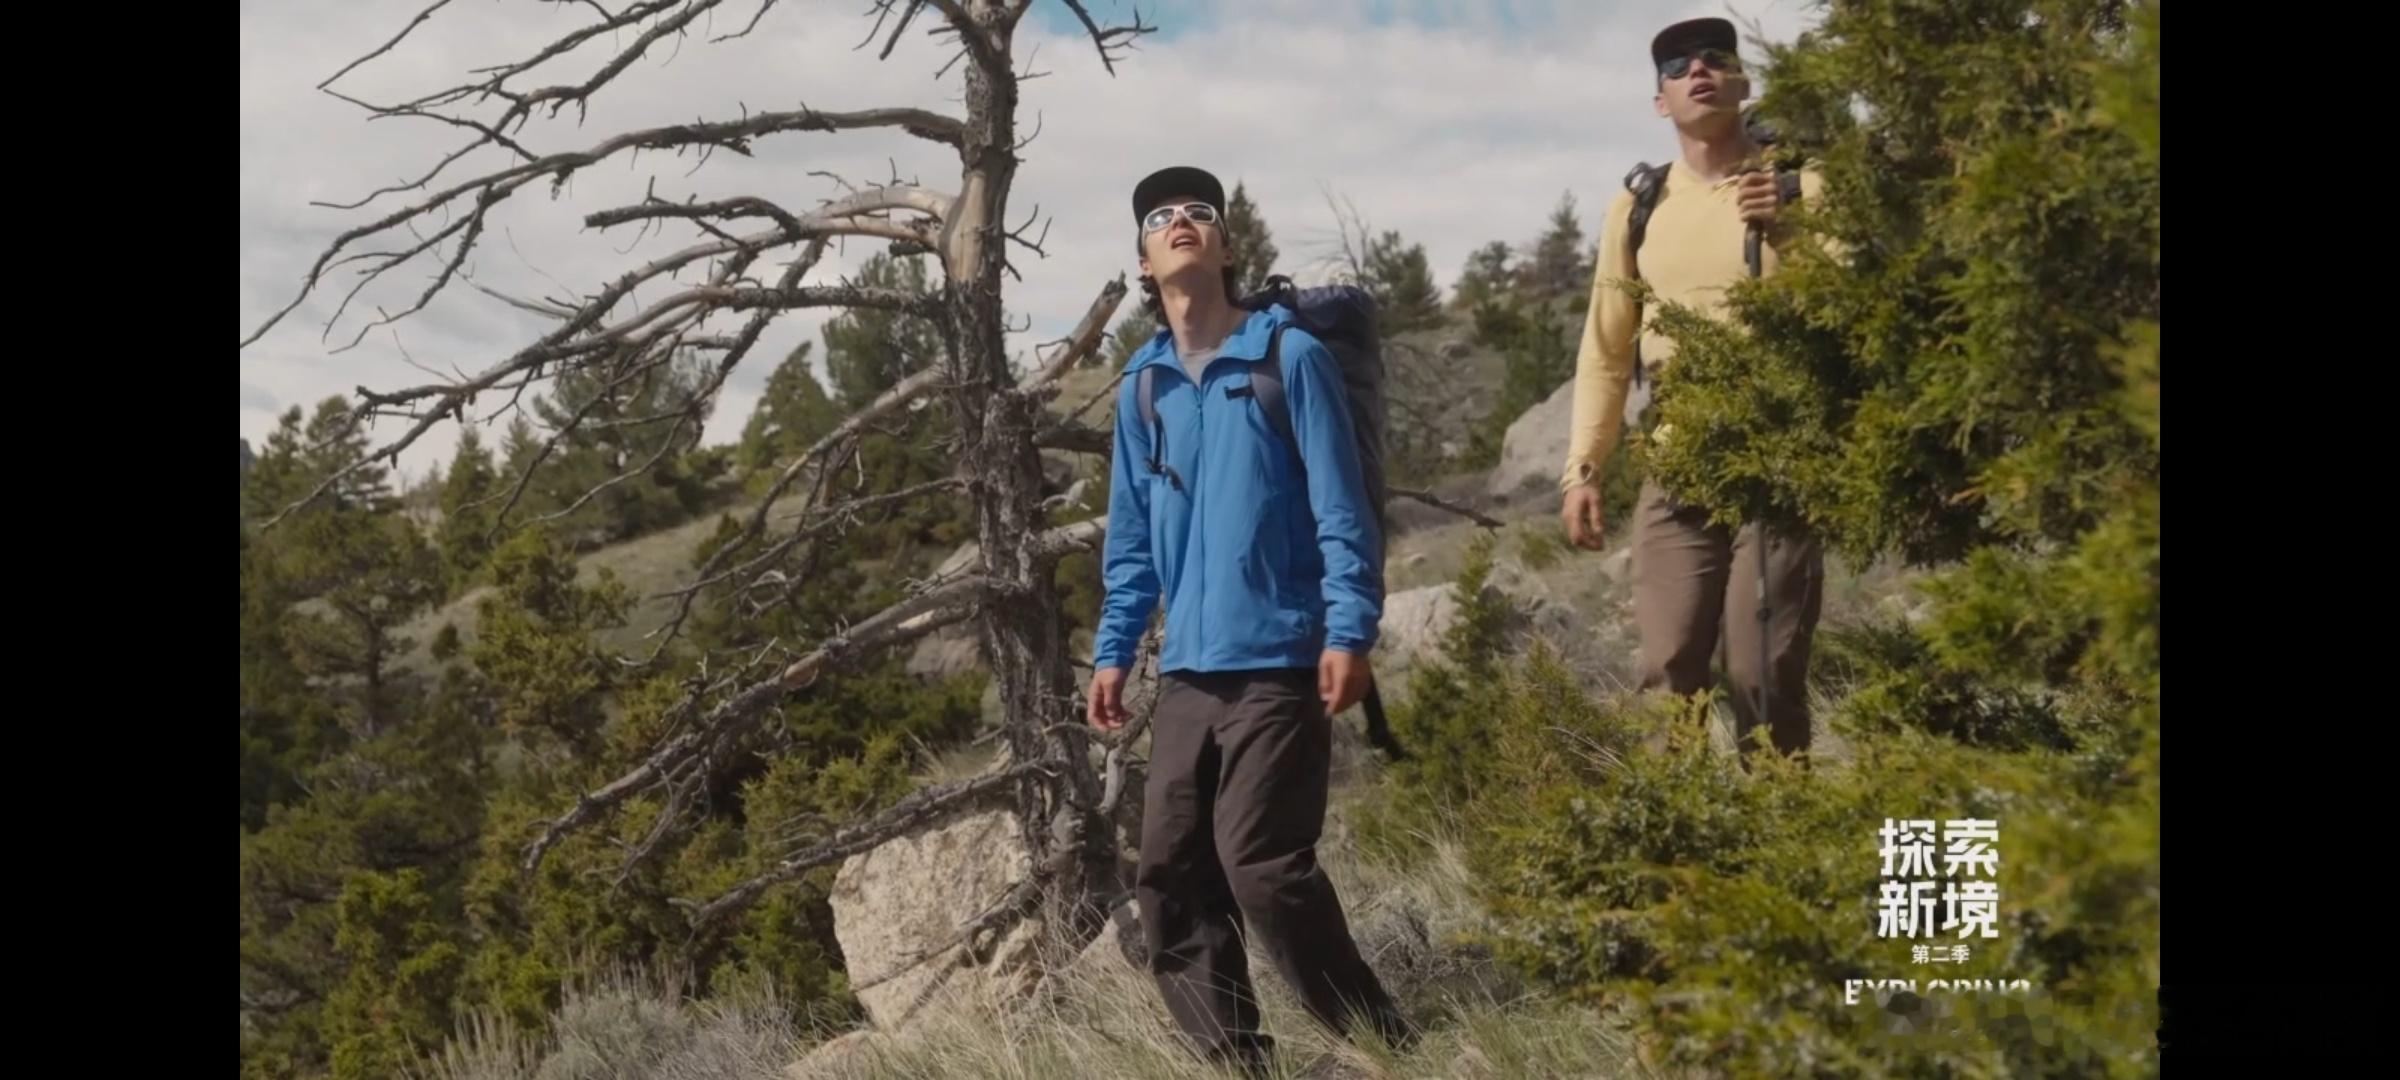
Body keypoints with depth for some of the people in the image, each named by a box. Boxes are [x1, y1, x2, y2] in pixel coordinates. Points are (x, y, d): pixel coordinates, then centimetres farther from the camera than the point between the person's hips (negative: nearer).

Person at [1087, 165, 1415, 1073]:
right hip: (1187, 673, 6)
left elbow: (1341, 510, -6)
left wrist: (1350, 630, -14)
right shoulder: (1142, 386, 12)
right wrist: (1113, 649, 13)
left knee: (1263, 867, -12)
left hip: (1279, 661, -6)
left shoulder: (1290, 357, -3)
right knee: (1169, 877, 2)